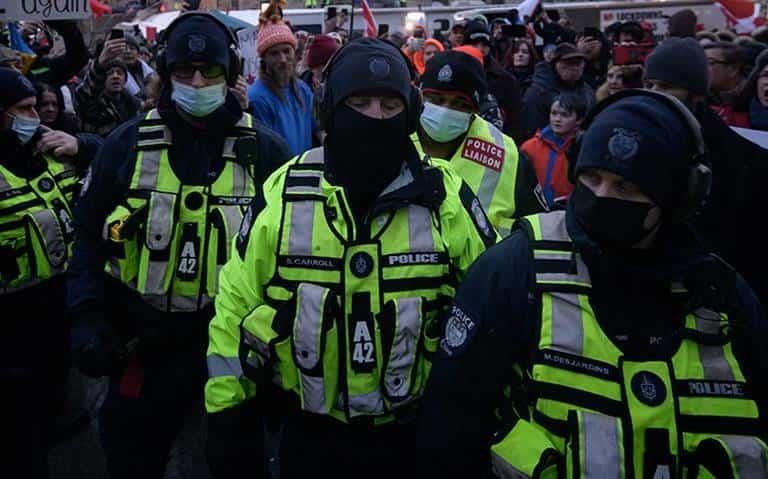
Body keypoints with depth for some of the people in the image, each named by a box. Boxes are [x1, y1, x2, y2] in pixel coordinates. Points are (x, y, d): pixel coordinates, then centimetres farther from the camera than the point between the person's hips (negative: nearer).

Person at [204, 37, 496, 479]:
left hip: (414, 434, 0)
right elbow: (235, 309, -1)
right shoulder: (284, 194, -9)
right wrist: (228, 417, 0)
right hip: (309, 433, 1)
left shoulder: (445, 197, -9)